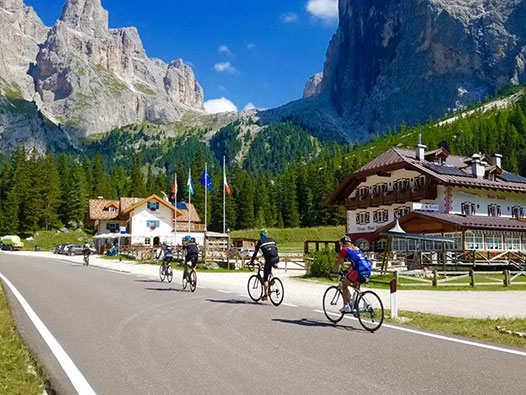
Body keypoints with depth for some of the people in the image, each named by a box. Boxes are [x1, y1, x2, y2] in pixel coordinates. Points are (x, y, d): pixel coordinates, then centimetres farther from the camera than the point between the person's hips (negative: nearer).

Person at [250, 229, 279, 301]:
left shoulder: (260, 242, 8)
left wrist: (252, 262, 20)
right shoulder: (272, 240, 20)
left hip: (269, 260, -5)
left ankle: (266, 295, 2)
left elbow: (255, 252, 10)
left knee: (265, 278, 6)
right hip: (276, 259, 5)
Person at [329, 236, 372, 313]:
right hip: (368, 270, 7)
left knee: (344, 285, 11)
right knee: (356, 287, 27)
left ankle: (346, 306, 4)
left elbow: (338, 263, 13)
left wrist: (331, 271, 28)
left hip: (359, 270, -7)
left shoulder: (344, 249, 9)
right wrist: (348, 270, 52)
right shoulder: (356, 248, 29)